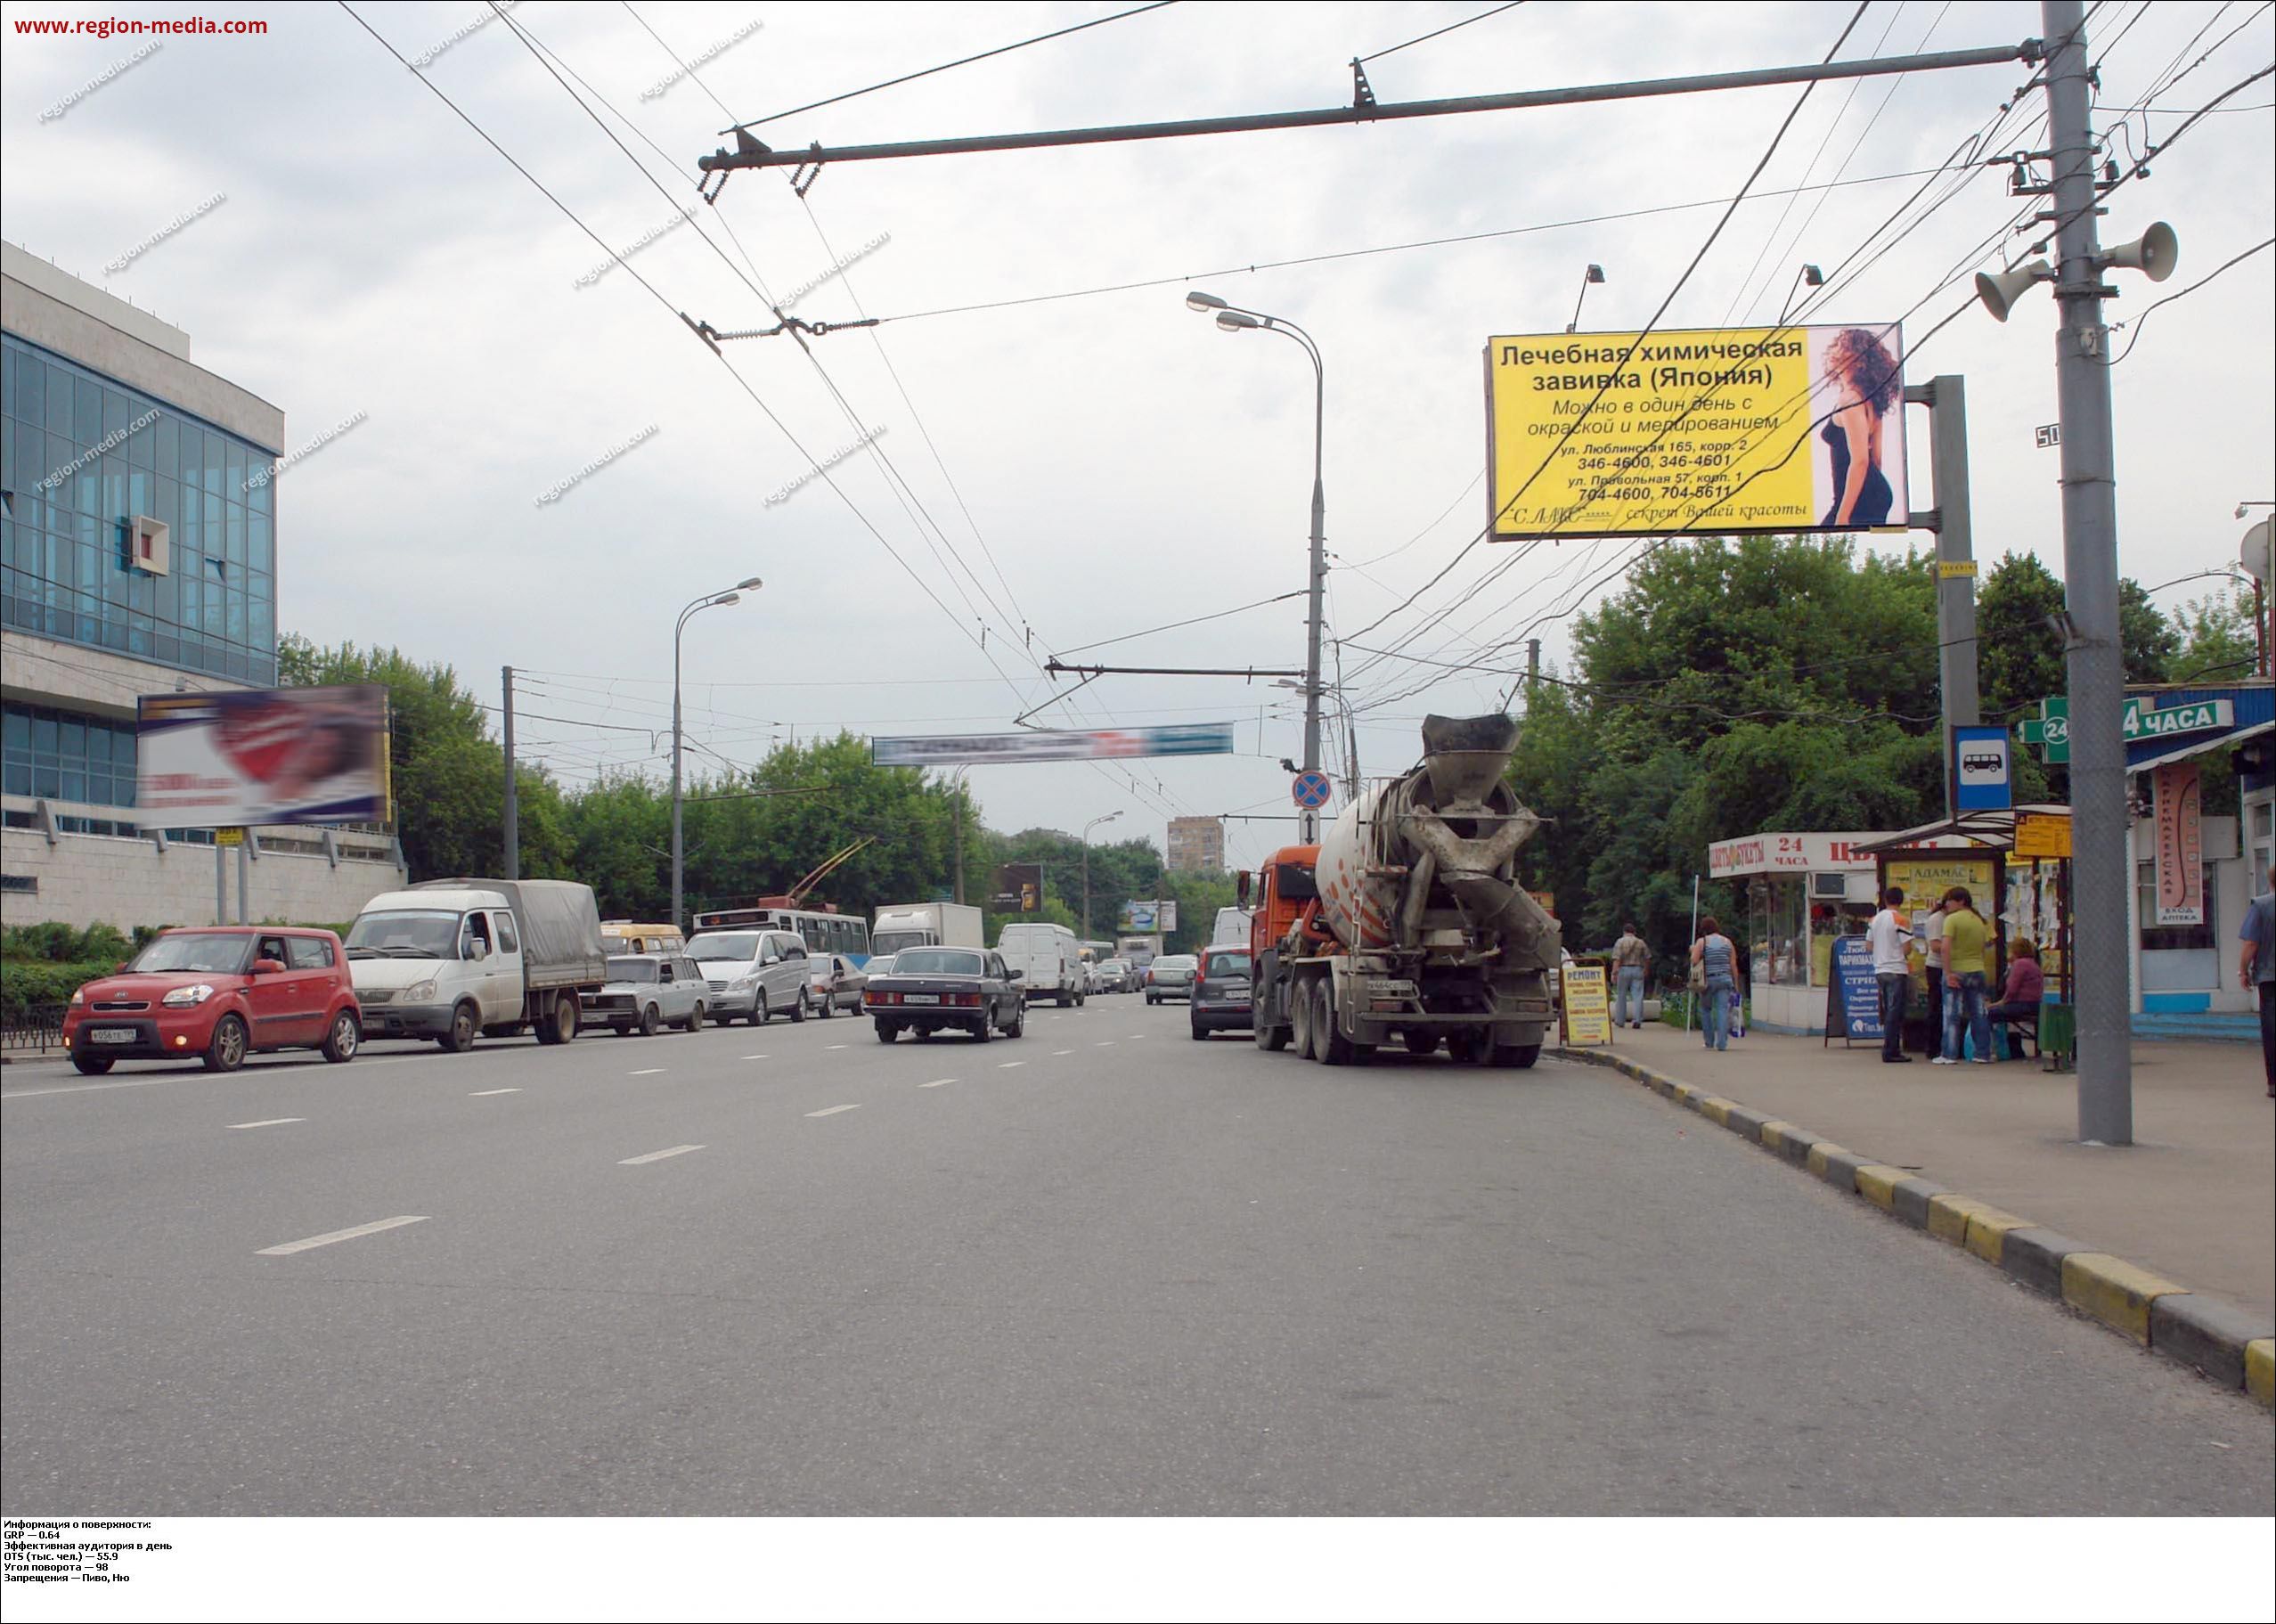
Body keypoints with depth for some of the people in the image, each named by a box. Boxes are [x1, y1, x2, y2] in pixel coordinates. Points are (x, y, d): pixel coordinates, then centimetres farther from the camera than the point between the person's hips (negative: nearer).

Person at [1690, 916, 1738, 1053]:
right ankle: (1722, 1043, -11)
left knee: (1706, 1009, 14)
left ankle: (1709, 1041, 18)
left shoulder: (1702, 942, -2)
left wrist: (1693, 951, 10)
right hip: (1725, 979, 2)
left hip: (1708, 980, -2)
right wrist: (1735, 984, 11)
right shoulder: (1728, 942, 8)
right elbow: (1733, 965, 6)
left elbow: (1694, 961, -10)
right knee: (1723, 1009, -2)